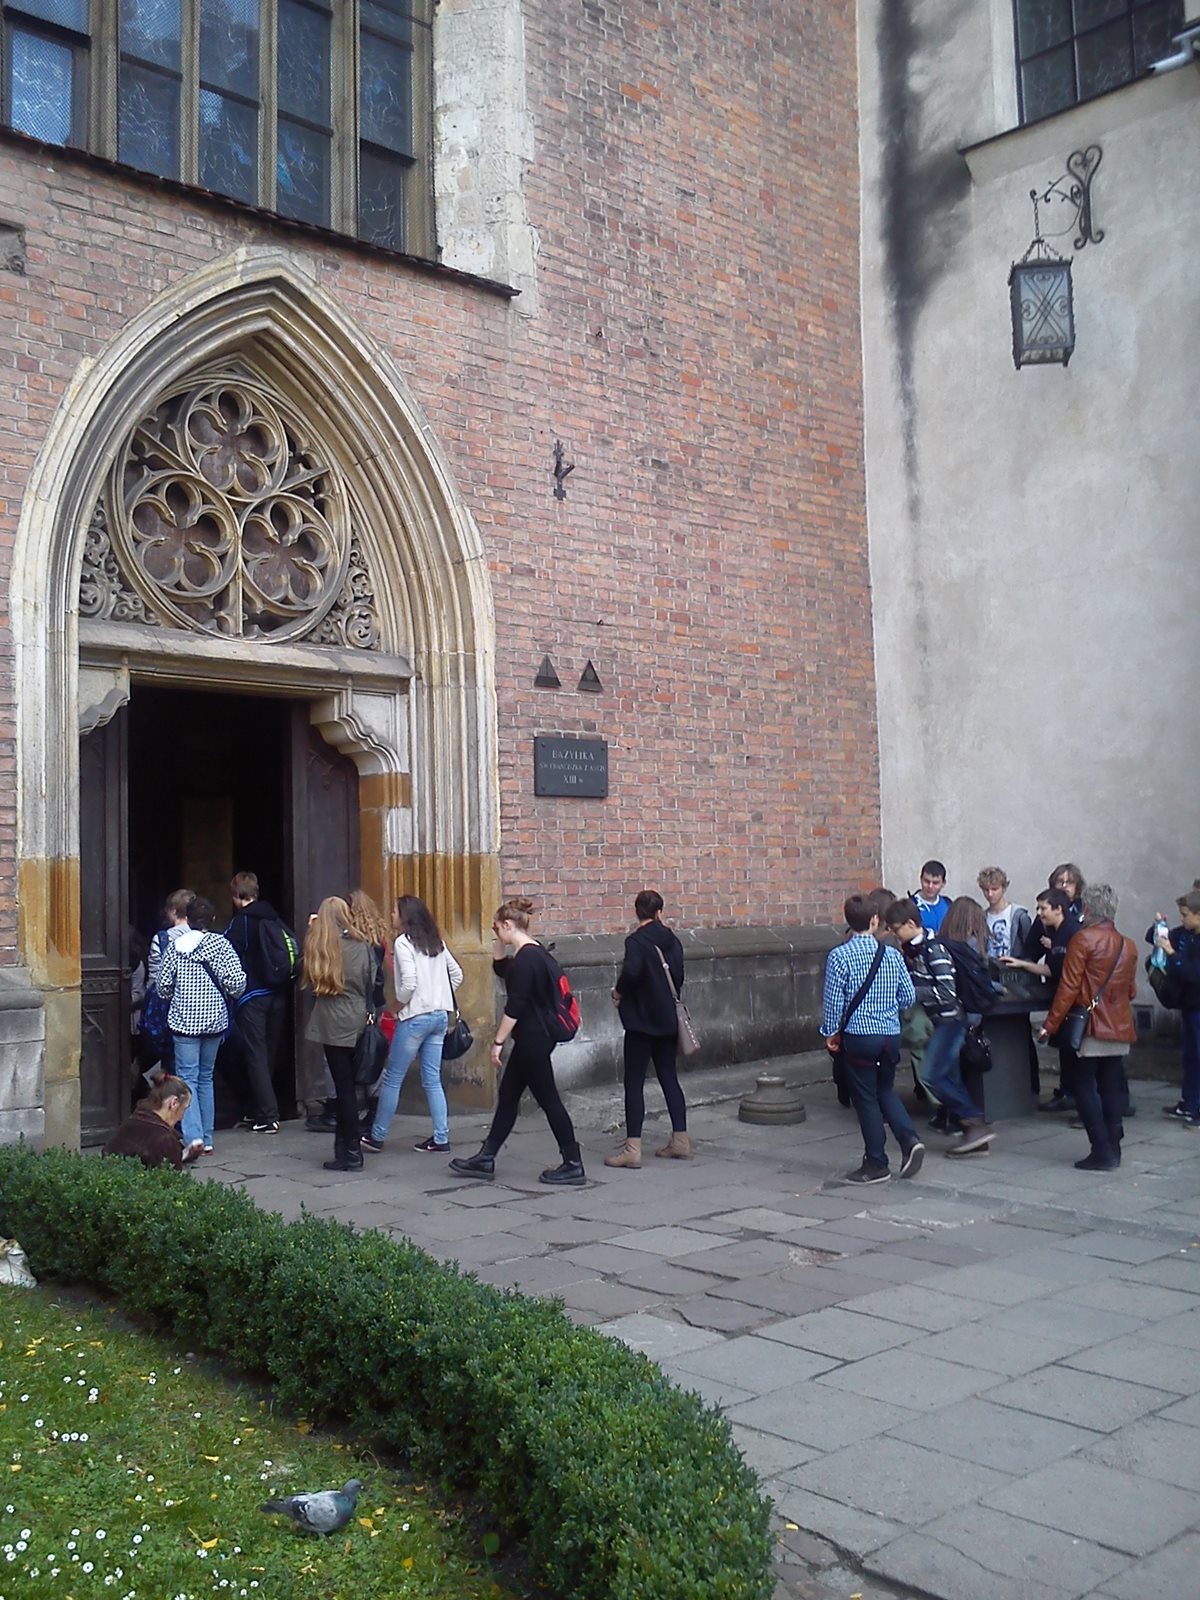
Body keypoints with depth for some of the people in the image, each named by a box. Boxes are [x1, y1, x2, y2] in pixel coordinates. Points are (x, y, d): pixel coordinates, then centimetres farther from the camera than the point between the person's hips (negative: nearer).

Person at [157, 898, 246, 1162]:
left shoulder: (175, 945, -1)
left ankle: (193, 1136, -19)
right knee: (206, 1076, 13)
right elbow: (237, 982, -10)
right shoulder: (221, 944, -3)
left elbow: (163, 984, 1)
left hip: (184, 1019, -1)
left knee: (188, 1076, -2)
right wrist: (227, 996, 12)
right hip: (215, 1019, 1)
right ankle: (207, 1139, 15)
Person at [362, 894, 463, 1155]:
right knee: (432, 1079, 10)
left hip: (414, 1017, -7)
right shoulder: (436, 942, 11)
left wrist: (397, 1007, -5)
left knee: (392, 1078, 4)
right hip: (440, 1015, 7)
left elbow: (409, 983, -19)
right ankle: (440, 1138, 7)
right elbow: (456, 974, 16)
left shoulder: (403, 942, -10)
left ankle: (376, 1136, 13)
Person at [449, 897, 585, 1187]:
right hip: (532, 1039, 11)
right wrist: (499, 942, 15)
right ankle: (485, 1160, 21)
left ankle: (573, 1165, 5)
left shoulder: (526, 958, -19)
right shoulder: (528, 953, 12)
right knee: (507, 1096, 14)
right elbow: (500, 969, 30)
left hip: (534, 1041, -11)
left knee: (548, 1099, -3)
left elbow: (515, 1005, -22)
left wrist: (498, 1041, -18)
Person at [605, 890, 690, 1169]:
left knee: (634, 1082, -2)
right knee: (668, 1078, 14)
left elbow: (631, 971, -30)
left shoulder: (637, 941, -14)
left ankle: (632, 1148, -3)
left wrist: (618, 992, -13)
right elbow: (678, 976, 12)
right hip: (667, 1019, 7)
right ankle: (680, 1141, 19)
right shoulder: (671, 939, 7)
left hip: (642, 1020, -7)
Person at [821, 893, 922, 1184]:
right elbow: (909, 997, 3)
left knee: (866, 1099, 6)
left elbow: (833, 1001, -9)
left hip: (859, 1036, -4)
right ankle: (909, 1140, 2)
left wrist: (831, 1032, 5)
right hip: (891, 1035, 4)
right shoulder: (892, 954, -1)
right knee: (886, 1091, 21)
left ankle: (876, 1165, 13)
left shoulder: (839, 956, -12)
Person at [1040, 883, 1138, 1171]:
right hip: (1120, 1027, 6)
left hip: (1093, 1026, -6)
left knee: (1085, 1086, 0)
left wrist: (1050, 1025, -9)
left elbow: (1068, 987, -13)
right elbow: (1131, 991, 15)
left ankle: (1102, 1152, -5)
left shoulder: (1083, 940, -11)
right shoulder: (1128, 945, 9)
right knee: (1111, 1087, 12)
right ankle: (1113, 1148, 14)